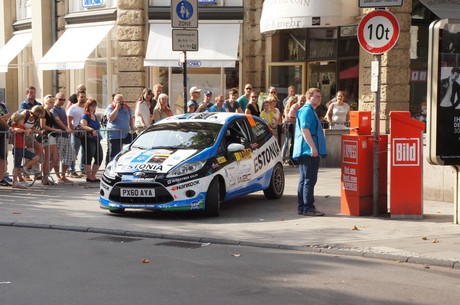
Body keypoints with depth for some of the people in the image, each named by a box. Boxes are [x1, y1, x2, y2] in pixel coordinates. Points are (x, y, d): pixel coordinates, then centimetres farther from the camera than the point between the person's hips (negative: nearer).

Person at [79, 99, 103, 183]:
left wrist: (99, 135, 21)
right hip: (88, 139, -9)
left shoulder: (95, 116, 19)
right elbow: (83, 125, -25)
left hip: (96, 139, 9)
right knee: (88, 157, -10)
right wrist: (92, 130, -39)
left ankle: (93, 176, 16)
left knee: (99, 157, 6)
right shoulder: (85, 116, -6)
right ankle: (89, 177, -6)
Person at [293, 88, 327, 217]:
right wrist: (313, 147, -25)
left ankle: (302, 207, 17)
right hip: (309, 151, -11)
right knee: (309, 180, -9)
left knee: (305, 180, 12)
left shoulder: (310, 111, 22)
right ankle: (308, 208, -8)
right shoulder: (307, 111, -12)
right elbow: (304, 129, -22)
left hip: (308, 152, 11)